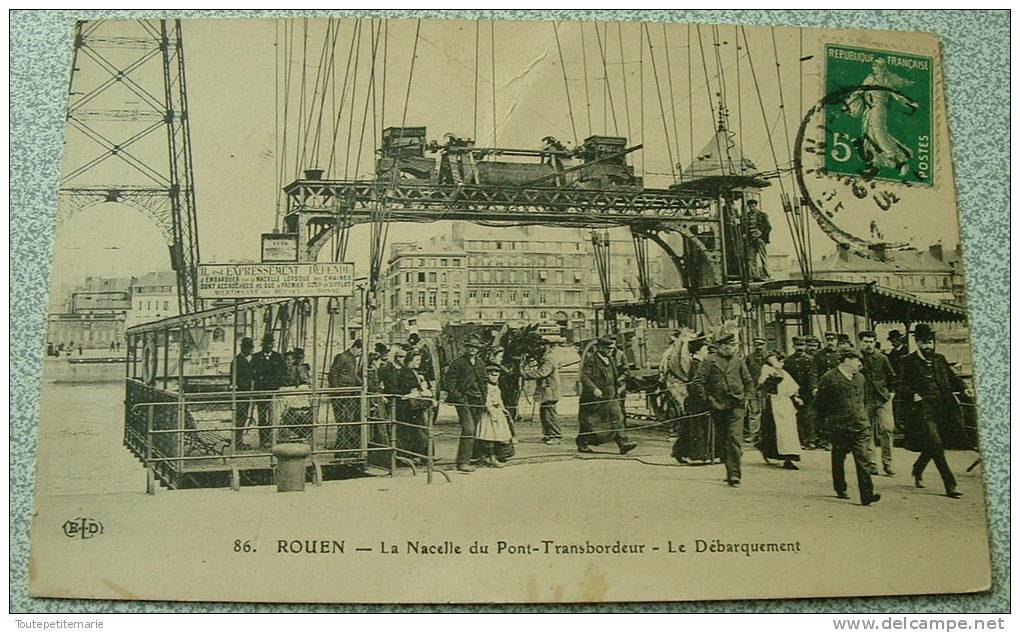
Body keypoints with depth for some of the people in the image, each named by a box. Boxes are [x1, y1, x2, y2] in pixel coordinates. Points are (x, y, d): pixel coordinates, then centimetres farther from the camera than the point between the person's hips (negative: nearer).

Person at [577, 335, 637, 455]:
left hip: (611, 396, 6)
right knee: (588, 422, 4)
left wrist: (617, 388, 19)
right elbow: (584, 376, -17)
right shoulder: (590, 359, -10)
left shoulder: (611, 359, 14)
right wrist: (594, 389, -26)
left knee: (617, 418, -6)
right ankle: (582, 444, 18)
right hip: (594, 398, -6)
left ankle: (623, 443, -11)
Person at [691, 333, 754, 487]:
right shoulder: (710, 362, -2)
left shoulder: (738, 362, 10)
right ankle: (731, 471, 23)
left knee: (735, 440, -12)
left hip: (737, 407, 1)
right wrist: (708, 399, -7)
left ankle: (734, 473, -13)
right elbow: (697, 383, -4)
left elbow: (749, 382, 21)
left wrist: (747, 398, 8)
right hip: (718, 408, -1)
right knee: (724, 441, 9)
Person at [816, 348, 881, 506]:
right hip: (839, 428, -4)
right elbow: (819, 403, -2)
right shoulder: (829, 379, -8)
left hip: (860, 427, 4)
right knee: (838, 460, 11)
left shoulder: (859, 378, 12)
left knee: (863, 460, -8)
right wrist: (829, 418, 3)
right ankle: (840, 489, 30)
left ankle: (867, 494, -11)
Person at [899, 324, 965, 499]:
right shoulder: (908, 362, -2)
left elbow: (952, 377, 19)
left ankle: (917, 470, 41)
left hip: (941, 410, 6)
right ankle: (950, 486, -10)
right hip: (923, 410, -6)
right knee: (936, 446, -13)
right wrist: (913, 395, -24)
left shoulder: (940, 359, 15)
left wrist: (964, 388, 1)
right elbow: (903, 385, -5)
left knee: (932, 447, 14)